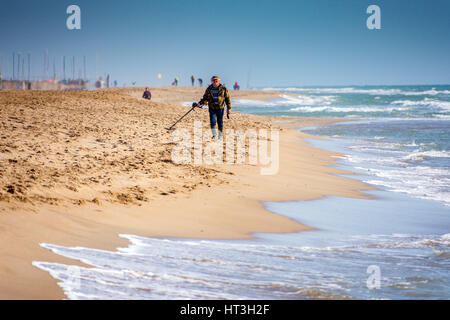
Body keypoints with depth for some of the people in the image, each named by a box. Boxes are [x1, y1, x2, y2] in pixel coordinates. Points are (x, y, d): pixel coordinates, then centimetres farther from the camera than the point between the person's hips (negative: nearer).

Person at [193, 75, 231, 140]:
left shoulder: (223, 88, -1)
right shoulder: (209, 89, 4)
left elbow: (227, 98, 3)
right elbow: (205, 98, 10)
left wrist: (229, 108, 1)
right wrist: (200, 103, -6)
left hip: (220, 107, -1)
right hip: (212, 107, 1)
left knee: (220, 122, 4)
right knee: (212, 121, -9)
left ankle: (220, 135, 18)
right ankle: (214, 135, 3)